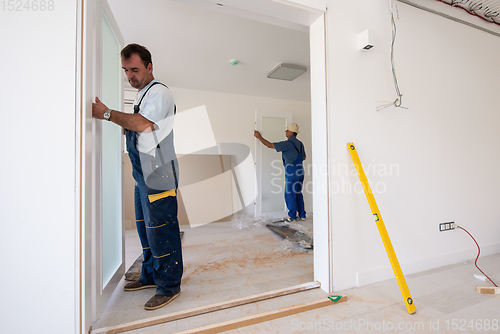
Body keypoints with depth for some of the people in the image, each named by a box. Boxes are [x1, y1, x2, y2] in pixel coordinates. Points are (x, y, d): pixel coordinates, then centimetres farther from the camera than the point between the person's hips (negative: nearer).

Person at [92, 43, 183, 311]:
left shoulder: (159, 92, -6)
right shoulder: (142, 95, 23)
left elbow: (143, 124, -21)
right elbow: (135, 128, 22)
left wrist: (107, 114, -10)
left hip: (158, 176, -10)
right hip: (143, 174, 10)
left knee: (161, 230, -5)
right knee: (145, 227, 17)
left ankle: (169, 285, 11)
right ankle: (150, 276, 33)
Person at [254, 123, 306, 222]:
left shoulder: (288, 144, -15)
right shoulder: (300, 143, 11)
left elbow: (270, 145, -12)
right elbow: (304, 157, 22)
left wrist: (259, 137, -2)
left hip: (292, 173, -8)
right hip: (300, 171, 8)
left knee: (289, 194, 3)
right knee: (298, 193, 16)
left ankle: (292, 216, 11)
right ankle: (302, 215, 22)